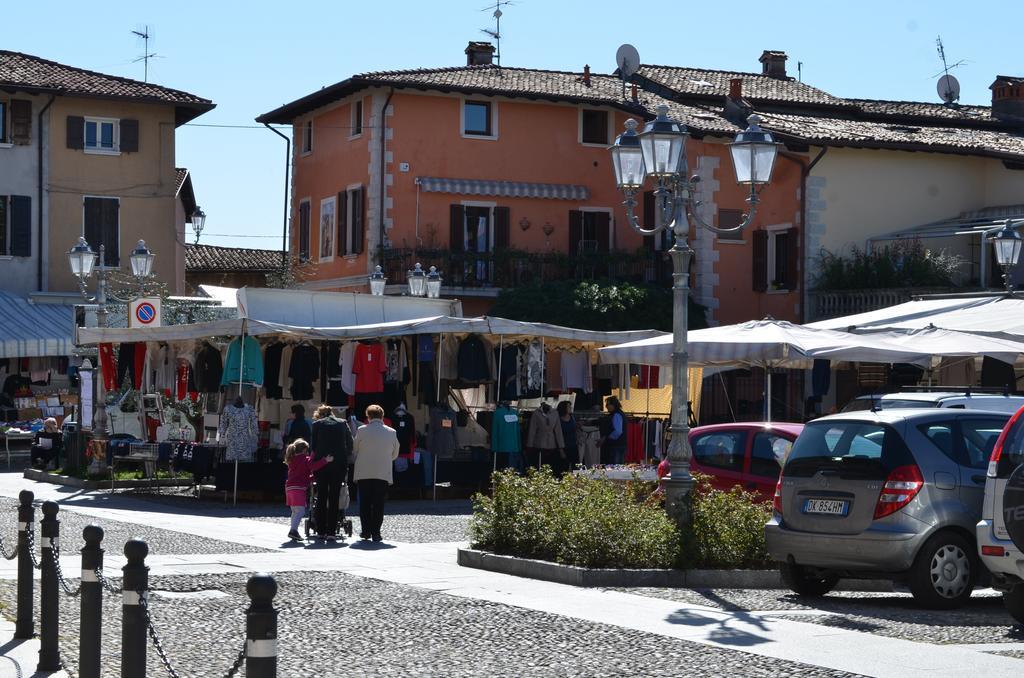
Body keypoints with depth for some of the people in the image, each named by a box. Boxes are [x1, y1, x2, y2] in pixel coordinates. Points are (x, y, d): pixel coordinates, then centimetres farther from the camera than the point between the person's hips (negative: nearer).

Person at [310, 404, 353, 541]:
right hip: (340, 464, 0)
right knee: (335, 497, 2)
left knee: (321, 496, 10)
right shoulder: (343, 423, 8)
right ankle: (331, 531, -4)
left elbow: (312, 446, 4)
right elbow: (350, 444, 5)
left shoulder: (317, 424, 4)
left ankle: (321, 531, 11)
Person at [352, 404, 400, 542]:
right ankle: (376, 532, -1)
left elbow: (354, 450, 5)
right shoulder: (391, 432, 1)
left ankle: (366, 530, 12)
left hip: (364, 473, 0)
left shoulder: (362, 430, -4)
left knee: (365, 503, 11)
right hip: (383, 473, 1)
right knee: (379, 504, 3)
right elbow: (395, 454, 10)